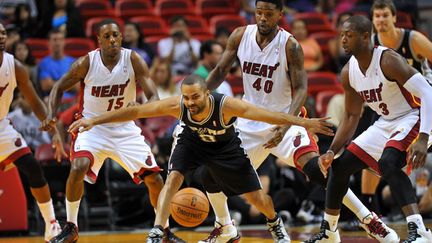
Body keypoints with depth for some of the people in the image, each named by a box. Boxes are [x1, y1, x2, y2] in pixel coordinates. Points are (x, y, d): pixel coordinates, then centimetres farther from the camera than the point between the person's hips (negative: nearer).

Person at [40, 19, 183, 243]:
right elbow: (59, 87, -1)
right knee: (78, 168, -28)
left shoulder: (133, 60, -12)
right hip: (92, 127, -2)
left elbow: (153, 96, -16)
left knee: (154, 179, -4)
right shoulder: (86, 63, -13)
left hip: (125, 129, 2)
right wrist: (51, 115, -17)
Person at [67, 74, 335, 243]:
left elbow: (270, 115, -41)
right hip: (192, 140, 1)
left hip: (226, 146, -1)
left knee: (257, 197, 5)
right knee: (174, 177, -26)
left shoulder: (227, 105, -41)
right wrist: (95, 121, -35)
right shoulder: (176, 105, -35)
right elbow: (135, 111, -31)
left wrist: (304, 123, -47)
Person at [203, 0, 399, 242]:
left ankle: (370, 220, -15)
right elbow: (221, 71, 6)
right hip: (250, 121, 5)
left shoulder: (290, 46, -18)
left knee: (317, 170, -22)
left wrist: (286, 124, -34)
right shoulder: (240, 36, -6)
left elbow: (301, 89, -19)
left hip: (284, 119, -5)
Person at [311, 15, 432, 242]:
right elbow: (351, 117, 12)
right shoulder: (348, 72, -1)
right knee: (340, 167, 8)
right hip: (385, 124, 9)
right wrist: (332, 151, 0)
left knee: (388, 163, -35)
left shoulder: (388, 60, -25)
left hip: (412, 120, -9)